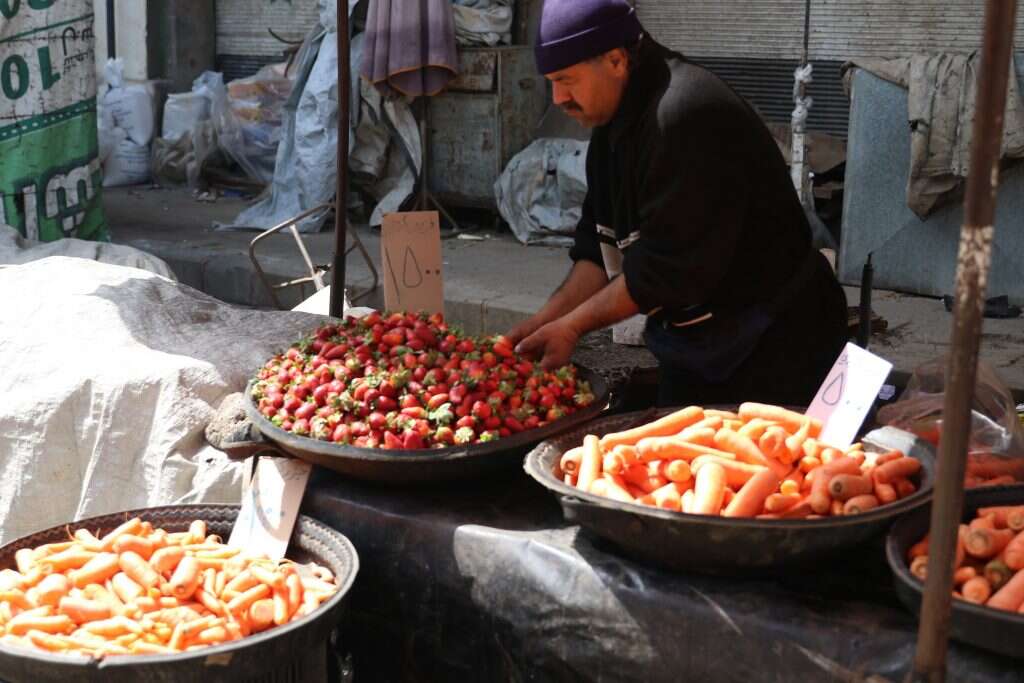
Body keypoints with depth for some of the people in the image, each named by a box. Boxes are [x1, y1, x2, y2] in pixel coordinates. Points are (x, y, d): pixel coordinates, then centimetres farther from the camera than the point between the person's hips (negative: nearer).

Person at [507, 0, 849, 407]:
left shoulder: (688, 118, -26)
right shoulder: (616, 123, 5)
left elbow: (667, 266, -26)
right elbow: (601, 246, 7)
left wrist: (571, 326, -17)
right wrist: (546, 320, -4)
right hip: (697, 342, 9)